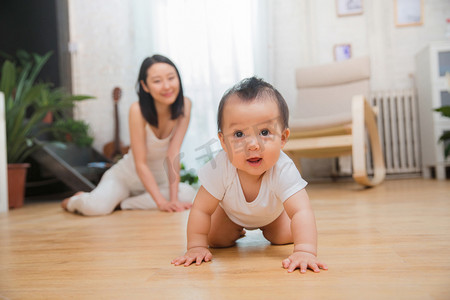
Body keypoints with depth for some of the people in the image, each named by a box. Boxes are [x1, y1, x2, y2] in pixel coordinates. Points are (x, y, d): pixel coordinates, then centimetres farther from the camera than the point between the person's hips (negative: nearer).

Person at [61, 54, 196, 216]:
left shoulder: (184, 105, -15)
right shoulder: (138, 110, -24)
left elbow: (173, 154, -17)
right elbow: (140, 164, -23)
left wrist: (173, 199, -24)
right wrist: (161, 202, -30)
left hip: (158, 179, 4)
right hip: (127, 176, -3)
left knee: (189, 195, -25)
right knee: (95, 207, -29)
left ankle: (121, 203, -8)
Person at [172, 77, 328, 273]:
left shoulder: (284, 170, -45)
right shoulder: (220, 168, -43)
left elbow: (301, 212, -50)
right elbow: (201, 209, -33)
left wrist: (305, 251, -63)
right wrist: (196, 247, -34)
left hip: (271, 212, 0)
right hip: (231, 211, 0)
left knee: (284, 237, -7)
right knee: (217, 240, -6)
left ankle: (265, 228, 29)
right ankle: (237, 230, 30)